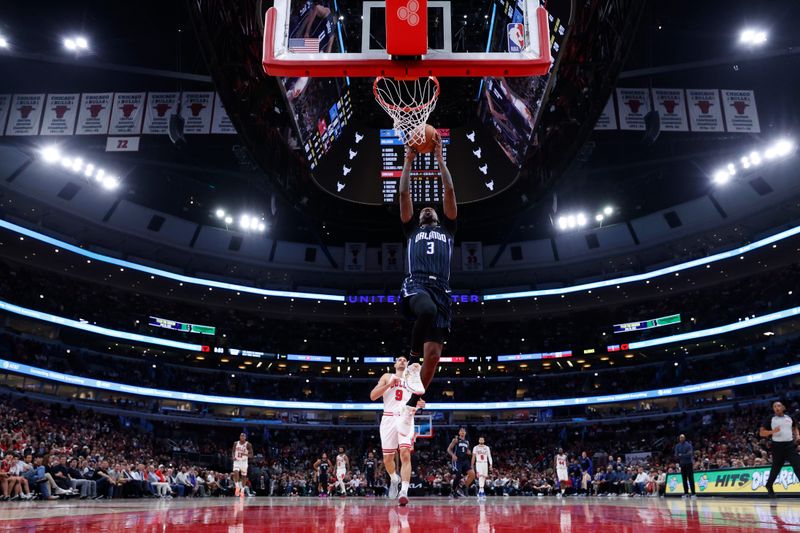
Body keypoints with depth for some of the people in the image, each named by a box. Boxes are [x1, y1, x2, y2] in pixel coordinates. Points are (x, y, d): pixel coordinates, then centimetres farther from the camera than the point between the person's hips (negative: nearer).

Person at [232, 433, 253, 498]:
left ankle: (242, 491, 21)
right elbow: (233, 451, 13)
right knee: (236, 473, -22)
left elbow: (251, 455, -10)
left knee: (244, 476, 6)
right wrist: (233, 457, -7)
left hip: (244, 462, -1)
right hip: (237, 461, 1)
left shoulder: (248, 445, -11)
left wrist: (245, 454, -28)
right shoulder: (236, 443, -1)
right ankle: (237, 487, -8)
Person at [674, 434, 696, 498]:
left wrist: (681, 455, -13)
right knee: (684, 479, 6)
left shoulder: (688, 444, -4)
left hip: (689, 463, -4)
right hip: (682, 464, 4)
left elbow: (690, 454, -13)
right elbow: (676, 455, 2)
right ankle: (686, 493, 11)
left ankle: (693, 493, -5)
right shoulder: (677, 446, 7)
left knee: (690, 479, -6)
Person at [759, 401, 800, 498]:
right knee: (776, 468, 8)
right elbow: (761, 433, -3)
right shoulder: (770, 420, -1)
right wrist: (772, 431, -19)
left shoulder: (789, 418, 8)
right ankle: (769, 486, 27)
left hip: (790, 445, 2)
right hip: (778, 446, -2)